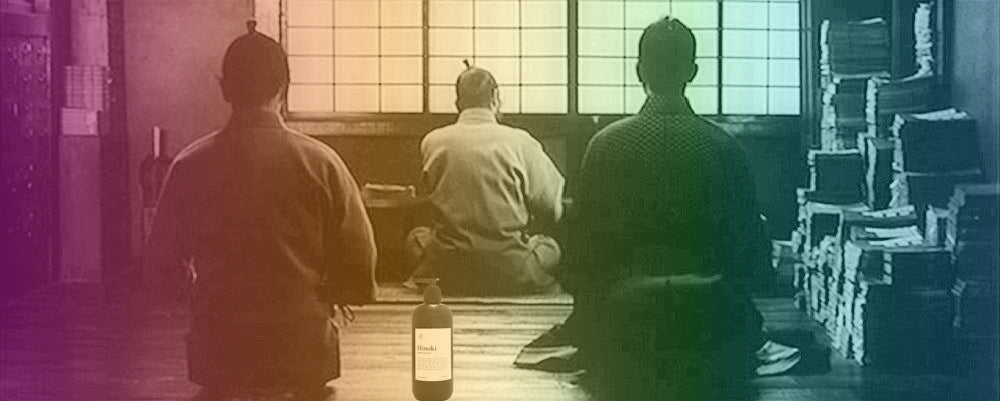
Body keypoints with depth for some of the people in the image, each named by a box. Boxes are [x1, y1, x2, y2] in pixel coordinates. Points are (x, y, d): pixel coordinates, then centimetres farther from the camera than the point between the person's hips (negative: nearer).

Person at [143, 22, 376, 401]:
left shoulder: (190, 164, -5)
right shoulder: (319, 161, -11)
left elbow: (163, 259, 4)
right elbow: (359, 256, -8)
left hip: (219, 352, 1)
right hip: (303, 353, -1)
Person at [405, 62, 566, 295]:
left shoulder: (432, 142, -1)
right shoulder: (520, 142, -8)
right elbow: (551, 211, -1)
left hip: (448, 276, 1)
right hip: (512, 276, -1)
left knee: (417, 236, 32)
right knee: (551, 247, 30)